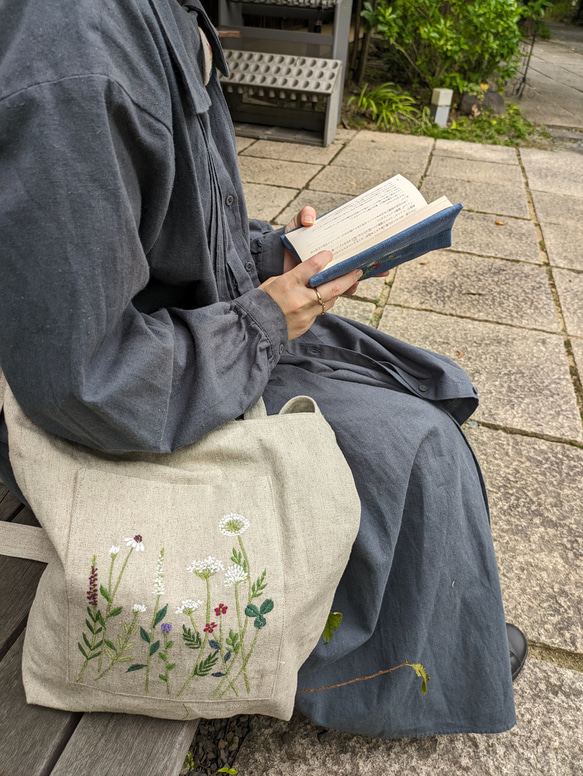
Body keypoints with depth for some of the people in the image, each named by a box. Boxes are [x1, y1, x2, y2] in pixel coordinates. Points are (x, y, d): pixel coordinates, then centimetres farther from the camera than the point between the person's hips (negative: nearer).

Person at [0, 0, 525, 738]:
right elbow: (77, 374, -32)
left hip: (214, 326, 9)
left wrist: (278, 253, -2)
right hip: (155, 412, -9)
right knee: (413, 452, -5)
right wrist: (261, 325, -20)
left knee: (417, 392, 12)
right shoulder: (71, 69, -31)